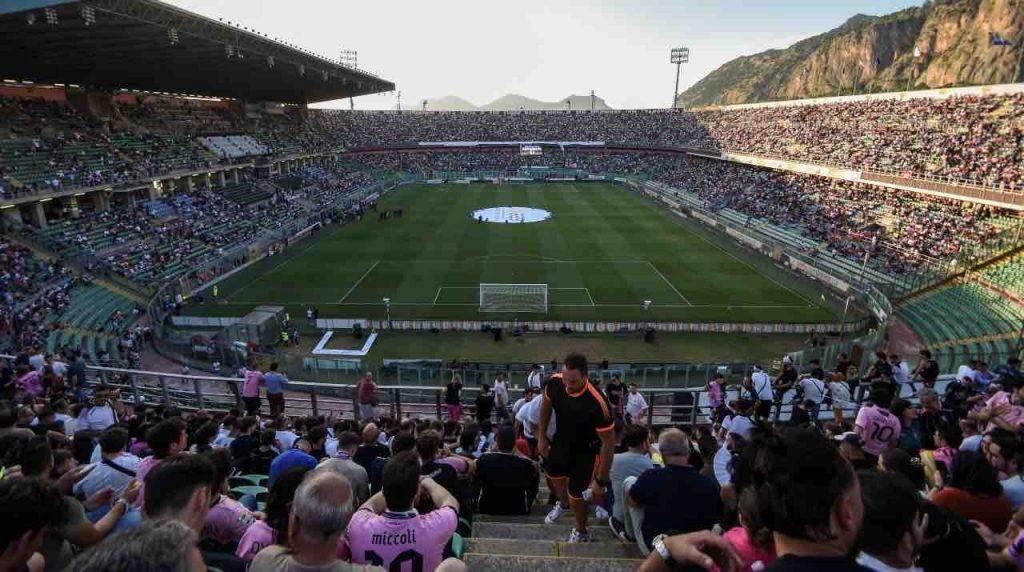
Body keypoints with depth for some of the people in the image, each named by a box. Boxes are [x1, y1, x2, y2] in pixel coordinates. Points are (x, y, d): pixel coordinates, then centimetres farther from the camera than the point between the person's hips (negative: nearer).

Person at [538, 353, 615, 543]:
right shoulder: (555, 382, -27)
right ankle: (562, 502, 63)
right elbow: (546, 404, -2)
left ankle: (581, 532, 35)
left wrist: (601, 481, -23)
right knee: (553, 472, 27)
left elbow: (608, 442, -29)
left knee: (575, 493, 1)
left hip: (586, 449, -5)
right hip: (562, 438, 6)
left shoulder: (597, 403, -40)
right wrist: (542, 436, 5)